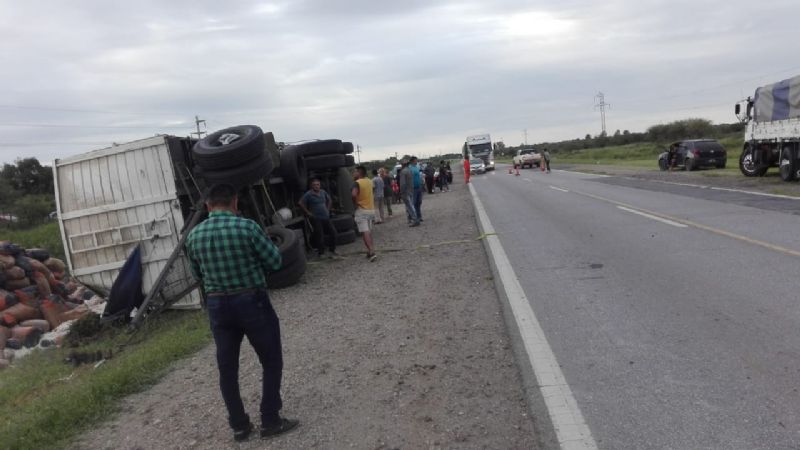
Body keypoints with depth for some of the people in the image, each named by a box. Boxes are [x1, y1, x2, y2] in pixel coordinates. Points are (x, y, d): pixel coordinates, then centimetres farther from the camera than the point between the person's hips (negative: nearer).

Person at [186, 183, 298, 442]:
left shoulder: (194, 236, -1)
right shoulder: (247, 227, -16)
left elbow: (197, 275, 11)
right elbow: (275, 261, -8)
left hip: (217, 306, 4)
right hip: (252, 302, -4)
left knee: (227, 368, 15)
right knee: (271, 362, 12)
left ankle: (239, 425, 25)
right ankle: (270, 421, 17)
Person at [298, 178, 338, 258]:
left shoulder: (323, 192, 7)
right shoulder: (308, 194, -10)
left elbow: (329, 200, 25)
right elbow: (300, 203, -15)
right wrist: (308, 212, -11)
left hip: (326, 217, 6)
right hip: (316, 219, -6)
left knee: (333, 232, 3)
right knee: (319, 236, -6)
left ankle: (332, 250, 17)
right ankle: (321, 253, 9)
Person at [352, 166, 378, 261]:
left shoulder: (357, 183, -15)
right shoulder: (369, 181, 9)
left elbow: (354, 194, -31)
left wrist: (356, 203, -17)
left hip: (361, 210, -7)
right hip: (371, 209, 7)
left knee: (365, 232, -9)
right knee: (369, 231, 17)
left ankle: (372, 252, -19)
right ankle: (370, 251, 21)